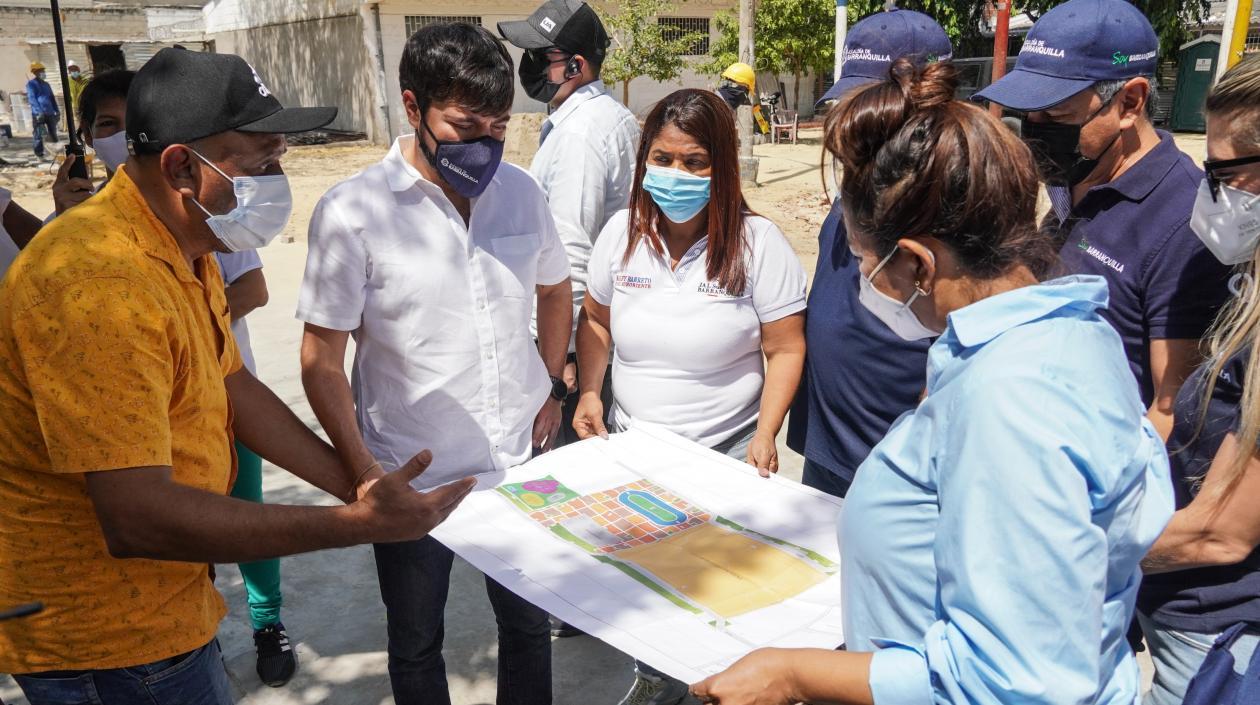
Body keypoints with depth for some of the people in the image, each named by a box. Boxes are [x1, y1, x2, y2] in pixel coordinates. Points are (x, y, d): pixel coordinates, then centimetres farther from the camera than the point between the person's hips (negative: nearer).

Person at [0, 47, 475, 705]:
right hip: (104, 636, -9)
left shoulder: (187, 251, 3)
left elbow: (236, 389, 8)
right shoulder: (104, 284, -30)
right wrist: (357, 525, -32)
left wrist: (357, 483, 0)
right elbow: (137, 517, -33)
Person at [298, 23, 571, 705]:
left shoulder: (520, 190, -2)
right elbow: (322, 362, -10)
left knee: (528, 624, 19)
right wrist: (363, 472, -13)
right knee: (415, 645, 18)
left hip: (520, 462, 3)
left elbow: (554, 291, 16)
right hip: (413, 477, -3)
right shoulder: (351, 212, -15)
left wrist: (551, 390, 9)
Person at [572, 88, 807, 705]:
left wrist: (765, 435, -17)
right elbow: (596, 321, 11)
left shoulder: (757, 242, -13)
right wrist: (589, 393, -2)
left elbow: (786, 349, -9)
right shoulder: (622, 232, -2)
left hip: (725, 453, -3)